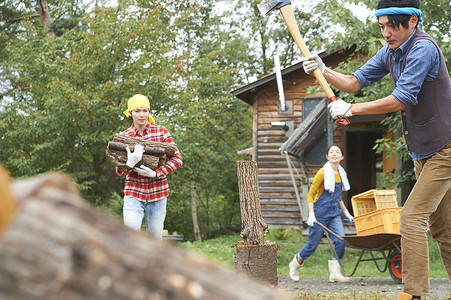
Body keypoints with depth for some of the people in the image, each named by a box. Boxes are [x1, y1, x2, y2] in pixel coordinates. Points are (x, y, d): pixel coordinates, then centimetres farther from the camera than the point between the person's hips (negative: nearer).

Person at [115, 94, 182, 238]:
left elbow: (177, 159, -3)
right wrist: (130, 163, -22)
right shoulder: (123, 136, 3)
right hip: (134, 193, 0)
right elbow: (119, 171, 2)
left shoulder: (161, 131, 2)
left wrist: (155, 173, -17)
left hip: (158, 194, 0)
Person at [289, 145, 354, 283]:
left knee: (341, 241, -13)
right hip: (320, 213, -5)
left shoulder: (342, 174, 8)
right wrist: (311, 215, -18)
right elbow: (310, 195, -9)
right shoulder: (322, 173, -12)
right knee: (312, 244, 2)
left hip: (334, 213, 6)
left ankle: (334, 273, -9)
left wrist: (346, 213, 19)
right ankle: (295, 263, 28)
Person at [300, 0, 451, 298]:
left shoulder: (423, 48, -21)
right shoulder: (391, 52, 8)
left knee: (411, 217, -17)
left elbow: (401, 99, -26)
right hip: (423, 152, 10)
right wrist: (323, 71, -7)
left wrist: (350, 109, -20)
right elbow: (355, 82, 11)